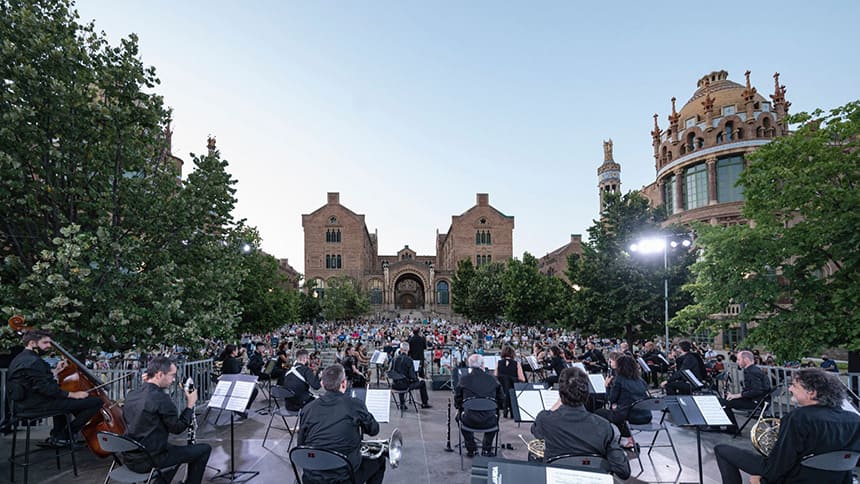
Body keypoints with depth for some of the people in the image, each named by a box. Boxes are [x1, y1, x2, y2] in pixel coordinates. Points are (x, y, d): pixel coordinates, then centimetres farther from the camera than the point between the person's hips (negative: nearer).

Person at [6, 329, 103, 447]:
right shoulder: (33, 361, -20)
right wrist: (73, 394, -20)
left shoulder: (20, 358, 14)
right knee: (96, 401, -19)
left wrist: (56, 371, 16)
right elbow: (45, 388, -26)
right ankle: (64, 437, -3)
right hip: (38, 405, -12)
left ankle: (57, 435, 35)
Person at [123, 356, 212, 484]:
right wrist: (190, 405, 0)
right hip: (148, 460, -9)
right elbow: (178, 428, -12)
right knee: (204, 449, 2)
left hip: (130, 458, 9)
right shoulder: (161, 398, -21)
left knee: (178, 450, 32)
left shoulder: (131, 394, 3)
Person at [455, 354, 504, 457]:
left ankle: (471, 450, 31)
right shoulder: (492, 379, 1)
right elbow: (501, 401, 9)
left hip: (470, 421, -1)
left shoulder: (463, 379, -2)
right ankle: (487, 449, 32)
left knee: (460, 416, 32)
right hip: (489, 422, 1)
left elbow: (457, 402, 6)